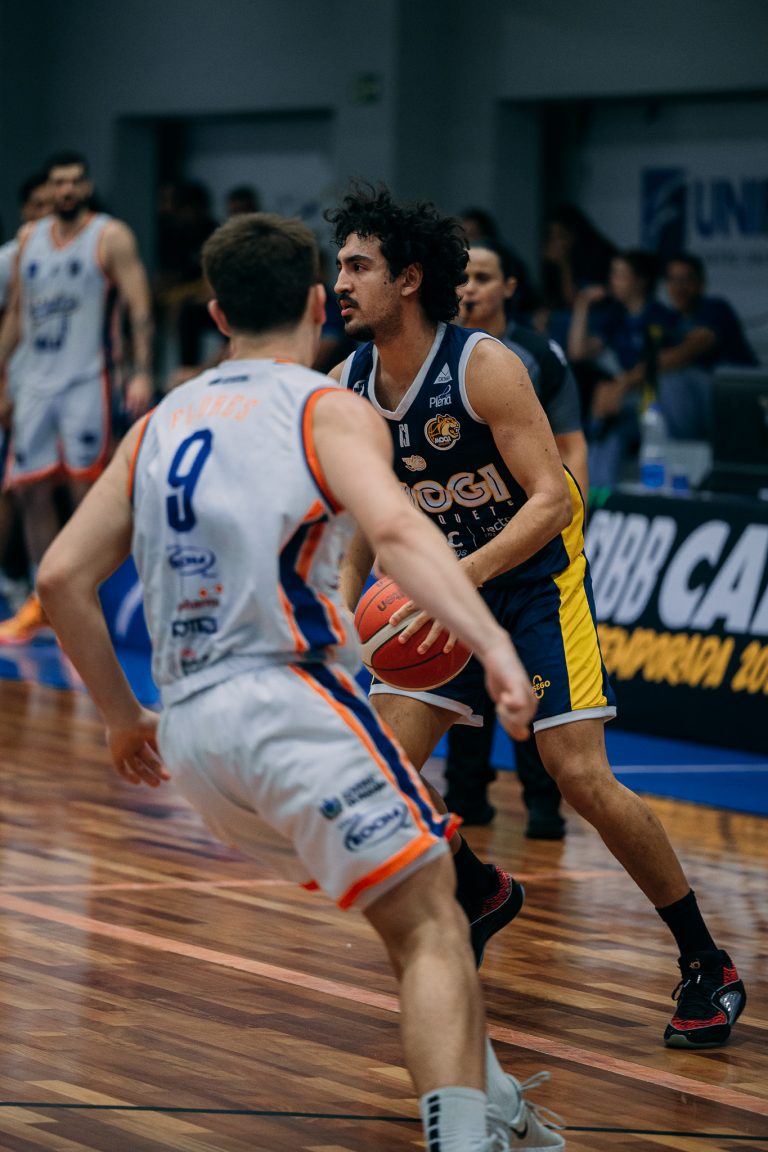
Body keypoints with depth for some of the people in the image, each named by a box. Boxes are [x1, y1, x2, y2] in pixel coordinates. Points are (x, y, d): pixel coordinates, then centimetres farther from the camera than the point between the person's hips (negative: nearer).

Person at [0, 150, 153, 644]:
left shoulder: (111, 237, -4)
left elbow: (140, 308, -10)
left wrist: (142, 373, -20)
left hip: (87, 380, -6)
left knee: (86, 490, -7)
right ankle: (42, 603, 15)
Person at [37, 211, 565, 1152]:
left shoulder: (160, 424, 18)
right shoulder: (330, 411, 1)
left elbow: (62, 577, 14)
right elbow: (392, 527, -19)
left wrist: (122, 716, 24)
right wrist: (494, 646, -28)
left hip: (186, 725, 7)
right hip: (287, 698, -7)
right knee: (430, 928, -9)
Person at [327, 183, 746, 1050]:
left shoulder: (483, 367, -23)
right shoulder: (348, 387, -5)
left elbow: (553, 499, -28)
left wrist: (468, 574, -41)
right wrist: (345, 606, 0)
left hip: (535, 577, -6)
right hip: (444, 583, 6)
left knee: (582, 779, -15)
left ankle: (706, 965, -1)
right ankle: (479, 894, 23)